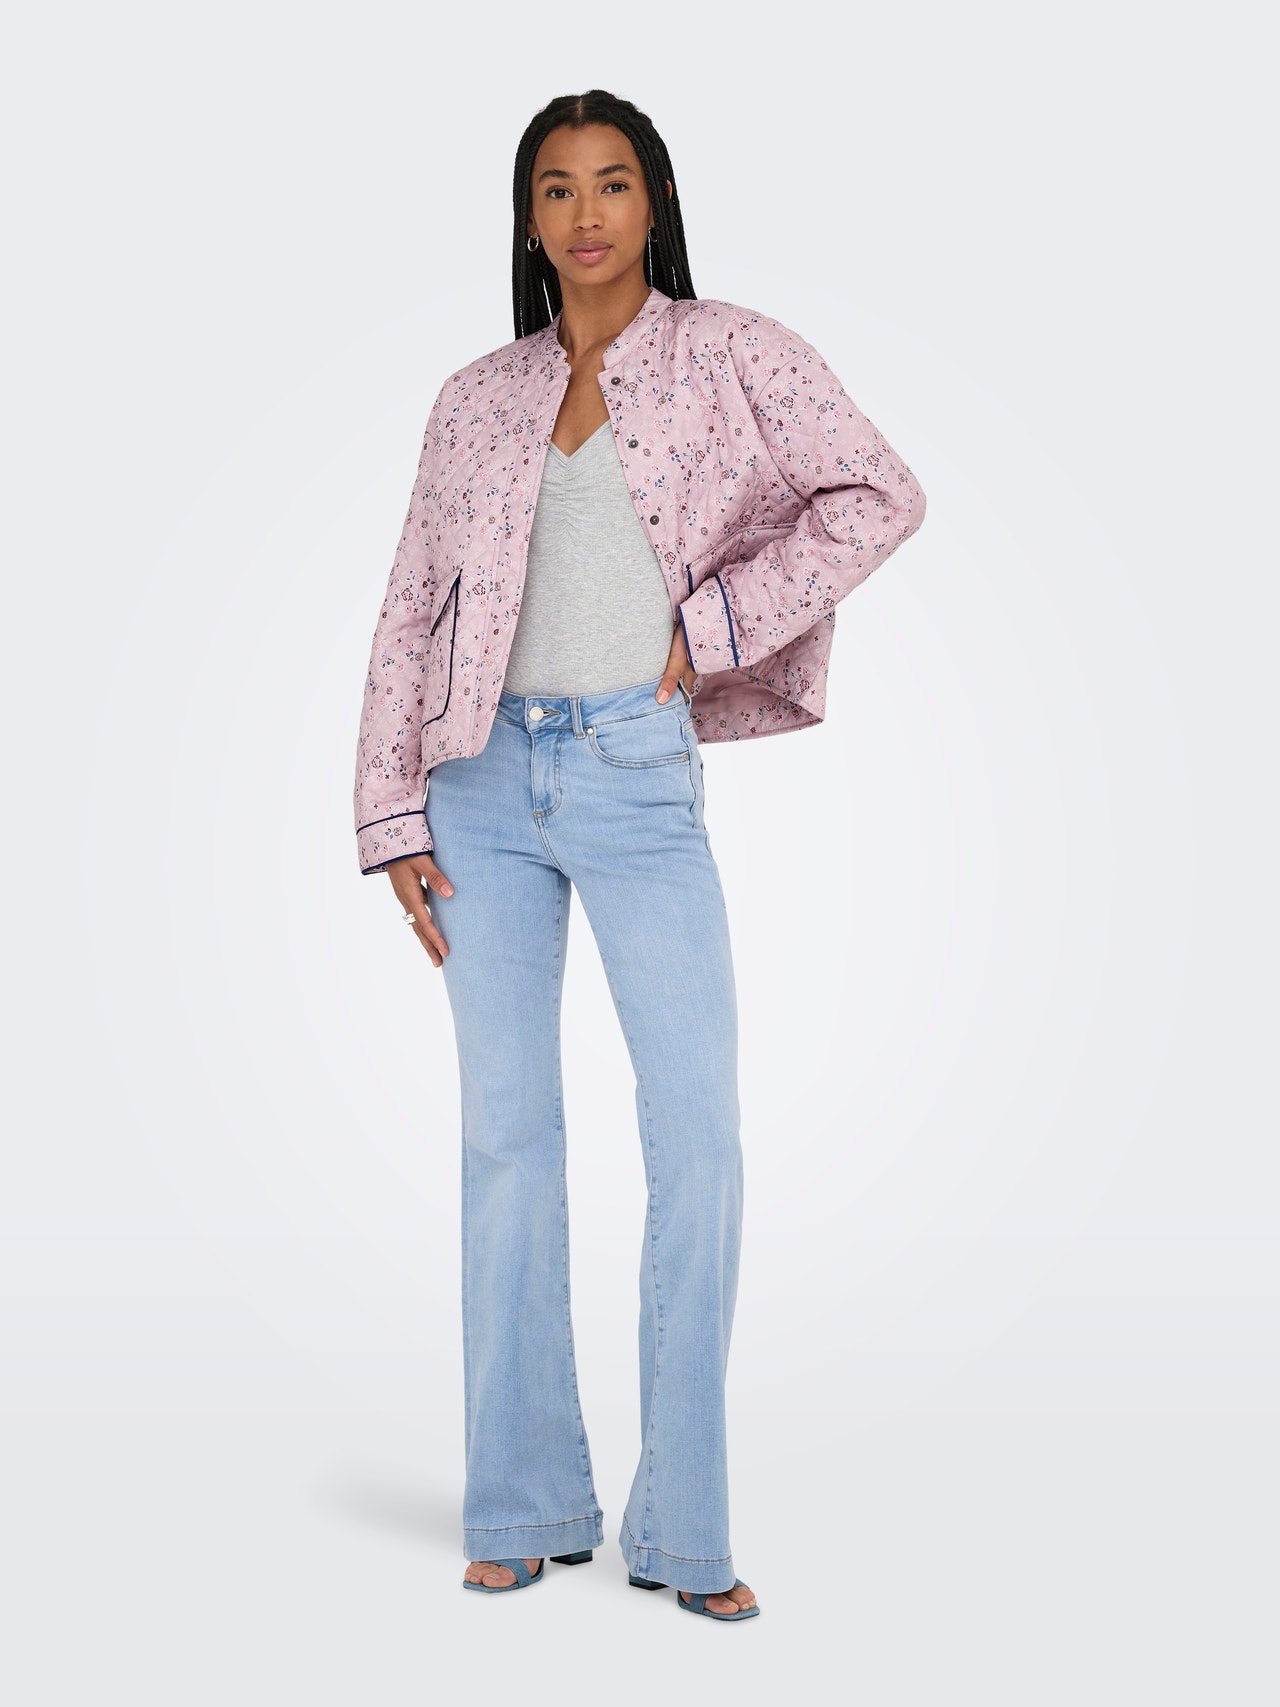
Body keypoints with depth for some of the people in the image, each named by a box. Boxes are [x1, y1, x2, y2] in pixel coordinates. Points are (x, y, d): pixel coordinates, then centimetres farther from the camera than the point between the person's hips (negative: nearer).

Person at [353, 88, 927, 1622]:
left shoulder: (732, 355, 5)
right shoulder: (478, 399, 11)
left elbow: (878, 497, -3)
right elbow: (411, 612, 11)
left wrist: (712, 628, -7)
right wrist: (394, 820, 4)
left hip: (639, 778, -2)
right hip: (488, 778, 3)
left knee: (700, 1140, -7)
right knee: (506, 1133, 4)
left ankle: (684, 1530, 4)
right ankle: (524, 1509, 14)